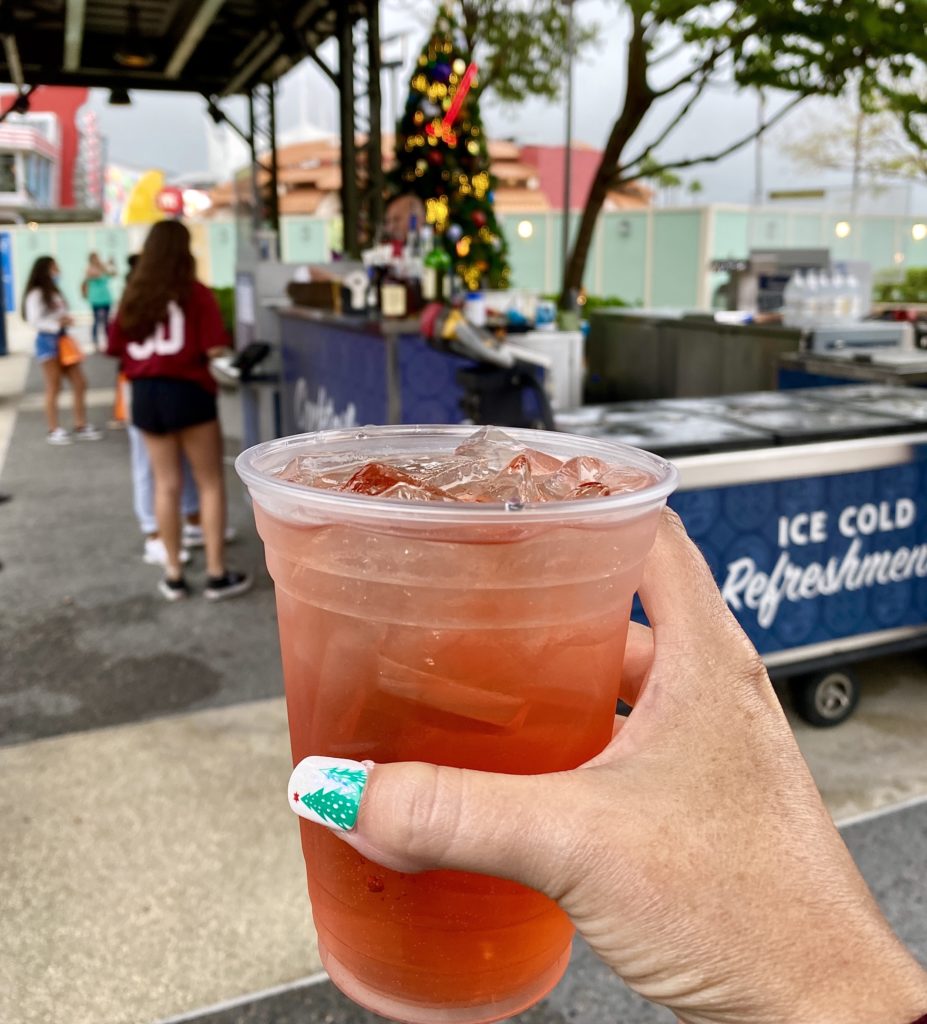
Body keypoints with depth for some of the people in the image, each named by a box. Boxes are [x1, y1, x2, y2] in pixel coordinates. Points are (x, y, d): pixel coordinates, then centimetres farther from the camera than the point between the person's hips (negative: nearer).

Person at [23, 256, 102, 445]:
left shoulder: (54, 292, 15)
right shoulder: (36, 294, -10)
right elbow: (33, 321, -16)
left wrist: (67, 320, -4)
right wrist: (57, 324, -19)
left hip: (61, 340, 8)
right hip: (47, 341, -8)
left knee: (80, 384, 6)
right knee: (53, 388, -2)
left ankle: (81, 427, 13)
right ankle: (54, 431, 7)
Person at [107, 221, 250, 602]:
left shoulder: (133, 295, 5)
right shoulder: (195, 293, -7)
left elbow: (117, 349, 7)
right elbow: (214, 348, -13)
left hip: (144, 394, 4)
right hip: (187, 390, -4)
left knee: (166, 484, 11)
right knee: (210, 483, 4)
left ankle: (174, 575, 16)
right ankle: (217, 574, 5)